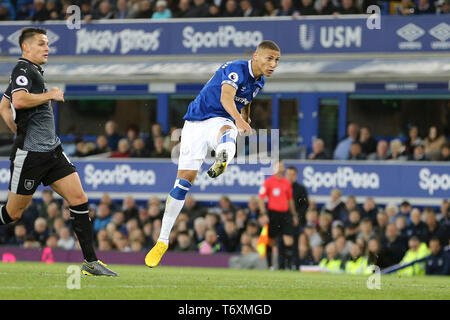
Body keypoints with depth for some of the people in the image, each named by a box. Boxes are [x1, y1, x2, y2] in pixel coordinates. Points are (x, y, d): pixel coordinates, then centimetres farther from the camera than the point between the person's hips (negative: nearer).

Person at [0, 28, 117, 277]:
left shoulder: (32, 71, 19)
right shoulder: (23, 69, -10)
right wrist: (51, 95, -16)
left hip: (52, 150, 9)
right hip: (29, 153, -9)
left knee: (79, 199, -3)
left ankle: (90, 261, -3)